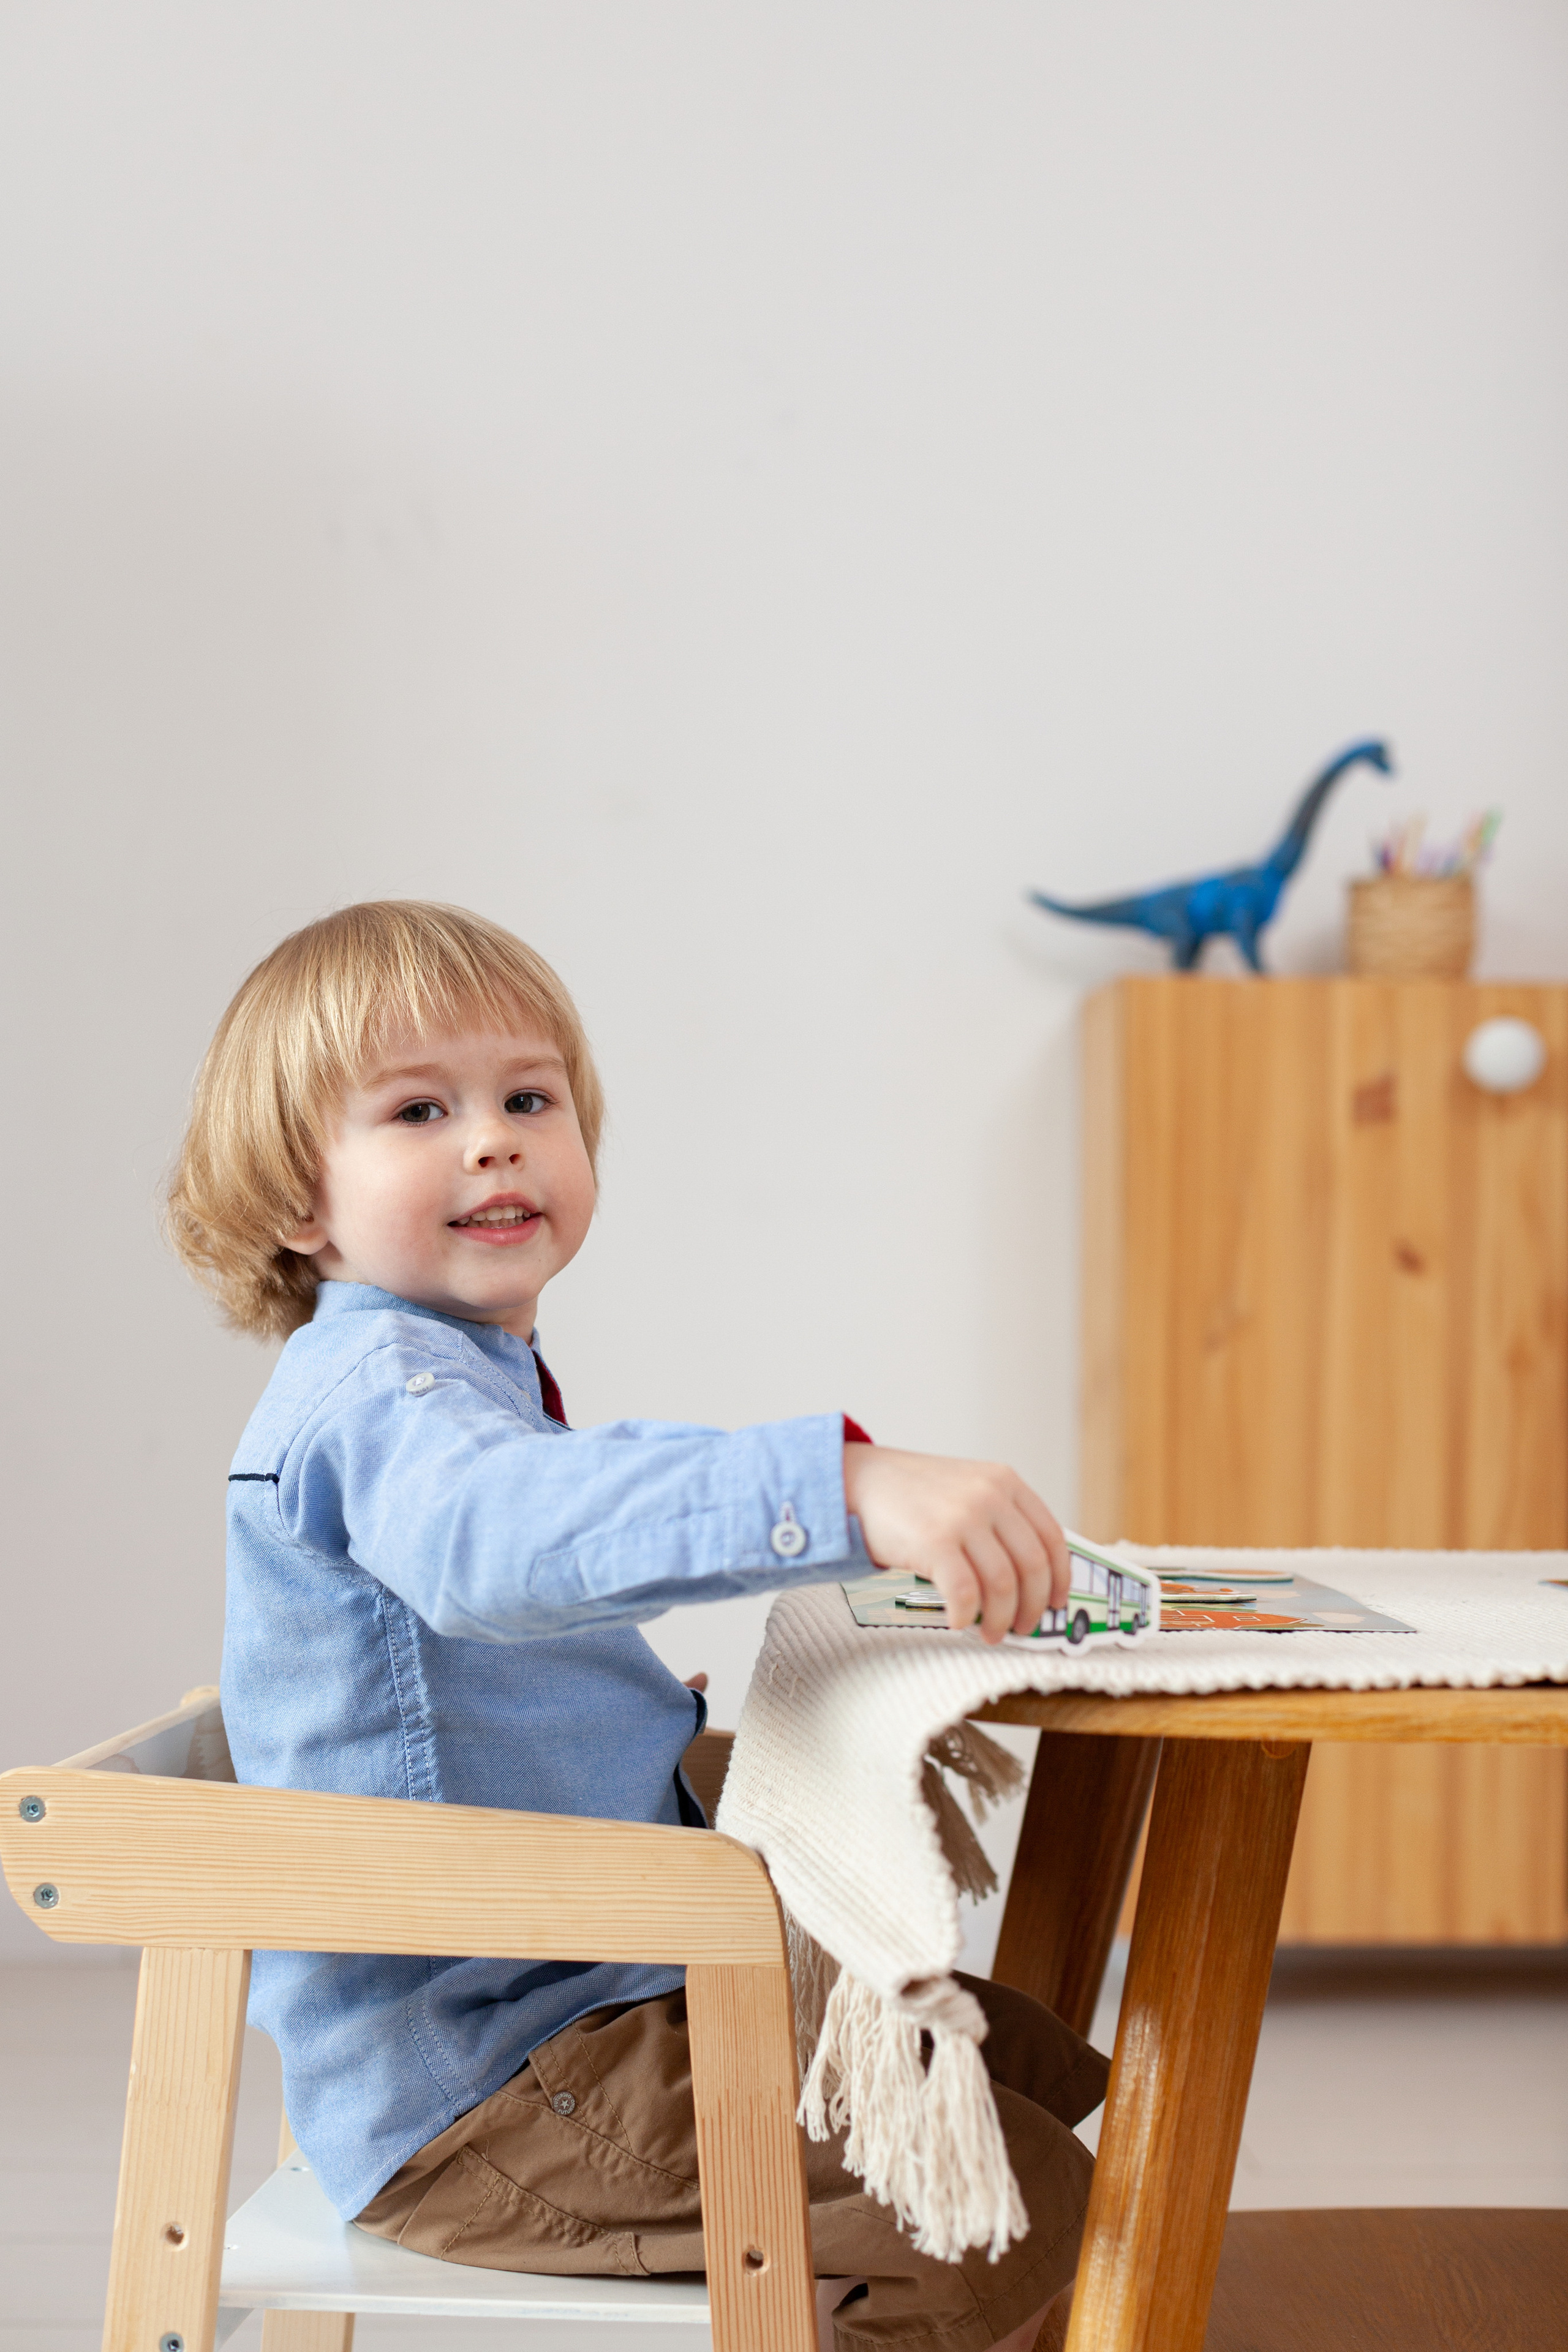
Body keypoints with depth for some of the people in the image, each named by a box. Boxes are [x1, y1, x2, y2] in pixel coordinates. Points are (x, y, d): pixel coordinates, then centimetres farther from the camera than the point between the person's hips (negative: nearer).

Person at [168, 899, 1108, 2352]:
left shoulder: (477, 1381, 16)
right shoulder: (373, 1388, -19)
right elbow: (495, 1535, -44)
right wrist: (843, 1490, -57)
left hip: (602, 1988, 11)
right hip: (473, 2093, -11)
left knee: (1040, 2070, 18)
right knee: (1024, 2205, -18)